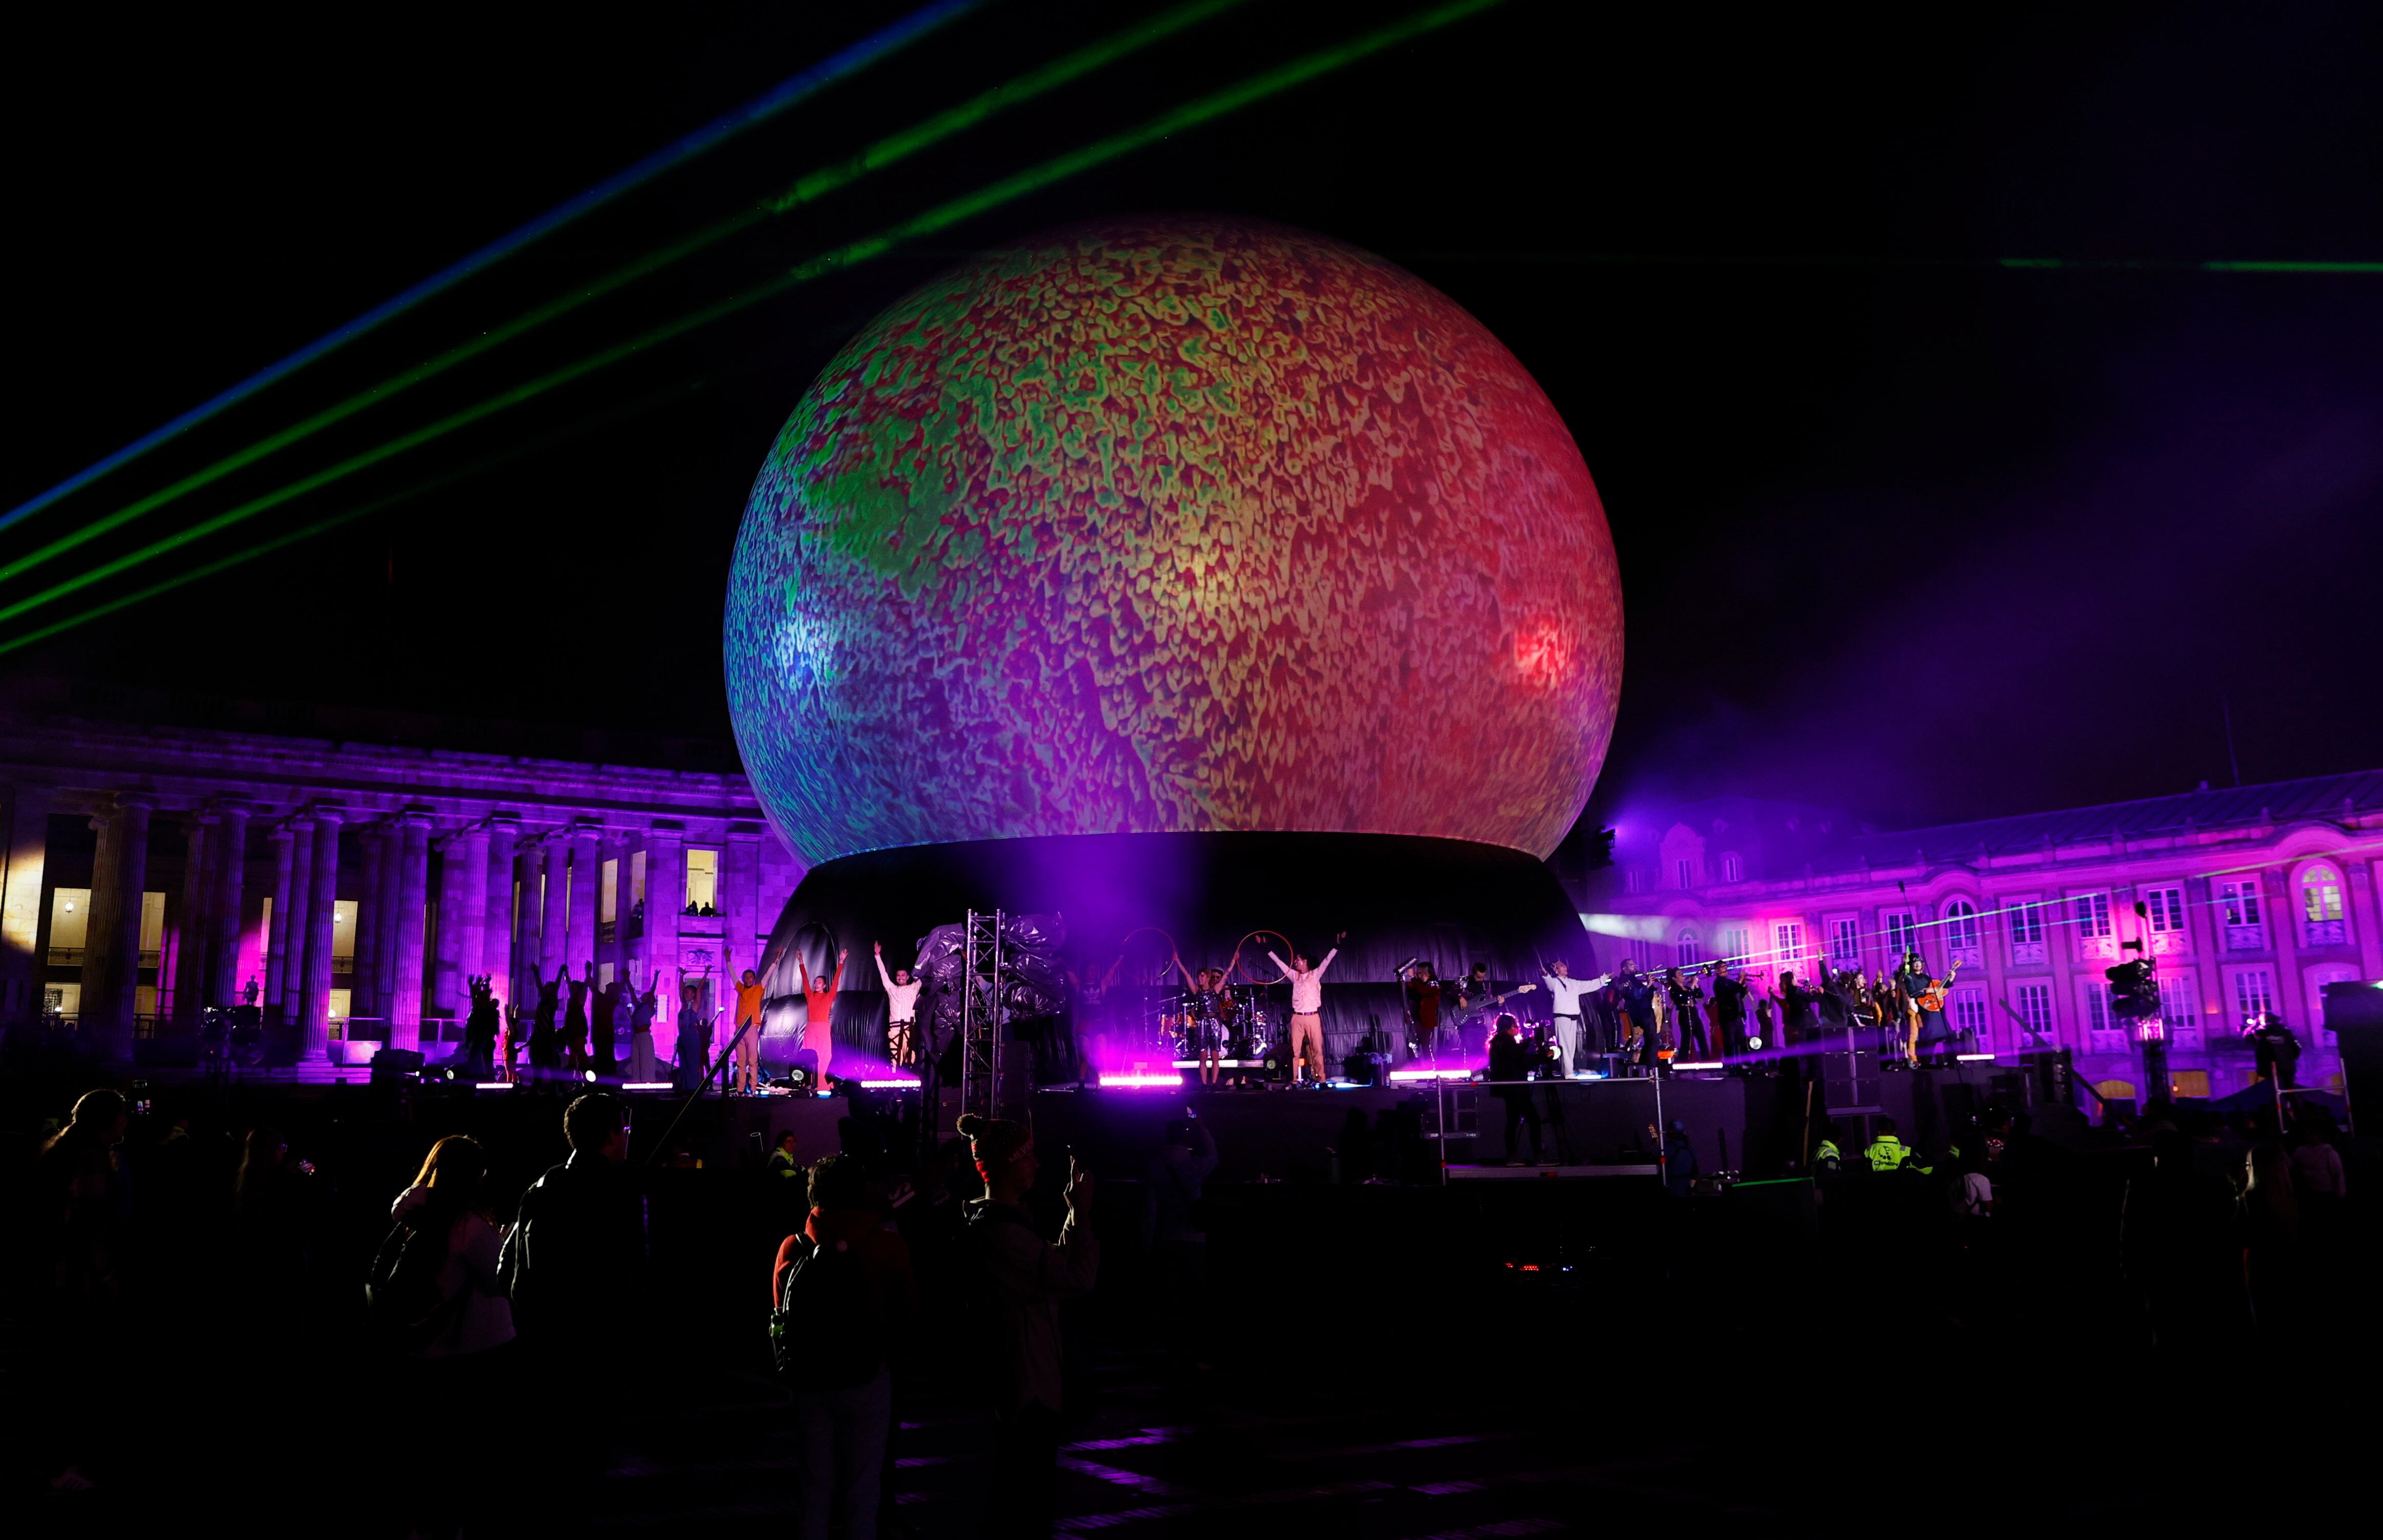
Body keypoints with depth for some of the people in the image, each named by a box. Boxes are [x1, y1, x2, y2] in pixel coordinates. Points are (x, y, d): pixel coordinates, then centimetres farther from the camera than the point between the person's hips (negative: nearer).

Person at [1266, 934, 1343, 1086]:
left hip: (1313, 1017, -3)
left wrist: (1337, 946, -14)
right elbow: (1279, 962, 14)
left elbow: (1327, 961, -3)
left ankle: (1322, 1079, 0)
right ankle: (1294, 1080, 0)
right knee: (1295, 1050, -1)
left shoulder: (1315, 974, 6)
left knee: (1317, 1049, -2)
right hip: (1297, 1018, 3)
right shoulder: (1295, 976, 13)